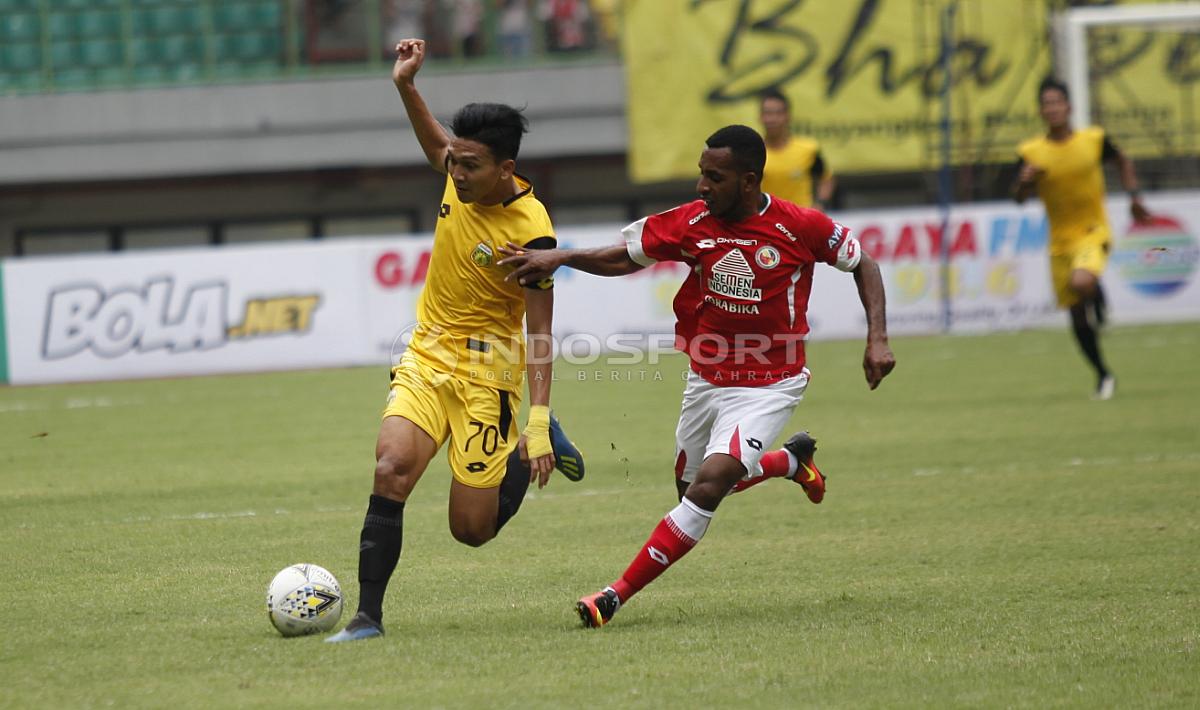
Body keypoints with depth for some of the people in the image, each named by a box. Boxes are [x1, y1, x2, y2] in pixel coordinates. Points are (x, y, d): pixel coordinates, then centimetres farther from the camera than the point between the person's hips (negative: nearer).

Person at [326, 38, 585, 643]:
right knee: (390, 470, -20)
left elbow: (540, 334, -19)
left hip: (485, 370, -5)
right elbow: (434, 143, 23)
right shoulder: (463, 179, -4)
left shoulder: (532, 233, -22)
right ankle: (368, 616, -15)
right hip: (426, 355, 5)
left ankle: (535, 441, 25)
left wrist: (539, 421, -25)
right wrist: (406, 85, 10)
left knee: (473, 529, -2)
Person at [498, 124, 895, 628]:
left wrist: (877, 339, -11)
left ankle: (618, 596, -17)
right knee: (693, 482, 22)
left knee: (709, 484, -22)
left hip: (769, 385, -5)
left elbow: (863, 265, -2)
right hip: (706, 377, 5)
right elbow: (625, 258, 2)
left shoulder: (801, 227, -18)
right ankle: (793, 460, 50)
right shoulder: (691, 223, -10)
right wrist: (558, 258, -14)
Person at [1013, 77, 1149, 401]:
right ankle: (1103, 374, 27)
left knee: (1082, 282, -35)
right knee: (1077, 317, 7)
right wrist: (1025, 181, -23)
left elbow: (1123, 161, 14)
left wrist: (1134, 197, 6)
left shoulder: (1094, 139, -6)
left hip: (1093, 231, -2)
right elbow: (1019, 198, -2)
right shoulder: (1031, 152, -5)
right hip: (1060, 241, 2)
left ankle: (1098, 299, 1)